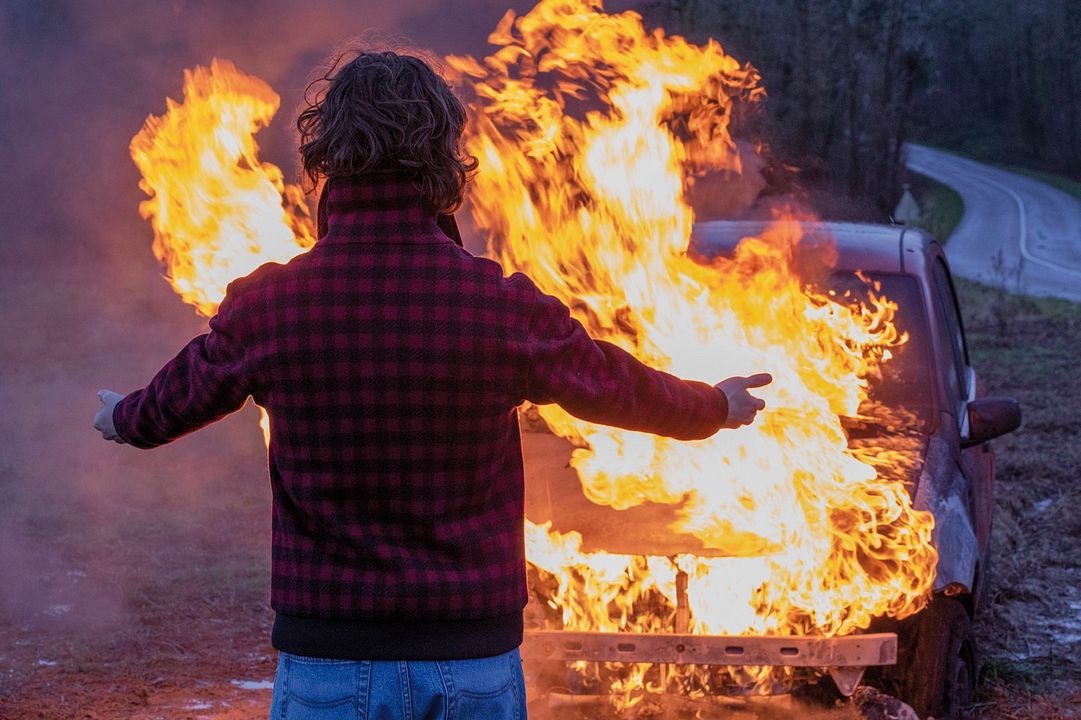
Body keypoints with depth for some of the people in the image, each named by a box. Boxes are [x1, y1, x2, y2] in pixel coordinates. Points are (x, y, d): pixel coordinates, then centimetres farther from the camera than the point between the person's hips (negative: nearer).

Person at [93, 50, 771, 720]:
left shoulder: (266, 305, -7)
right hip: (474, 663, 0)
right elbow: (625, 388, 10)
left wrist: (123, 419, 39)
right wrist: (718, 405, 32)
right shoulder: (507, 308, -8)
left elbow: (180, 396, 15)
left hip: (328, 666, 0)